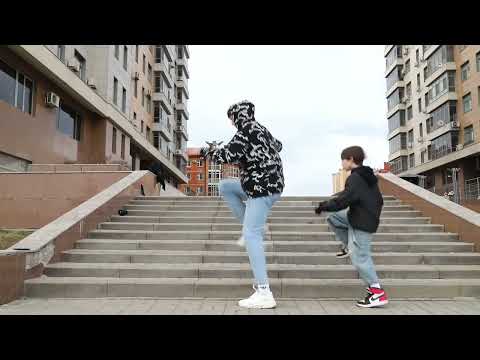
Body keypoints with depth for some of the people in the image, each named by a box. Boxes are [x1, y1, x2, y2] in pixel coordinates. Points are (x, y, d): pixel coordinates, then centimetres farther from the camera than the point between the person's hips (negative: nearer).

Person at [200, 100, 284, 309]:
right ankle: (253, 227, 14)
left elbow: (228, 155, -20)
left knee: (251, 235, -11)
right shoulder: (260, 129, 16)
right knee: (224, 186, 20)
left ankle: (264, 293, -14)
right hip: (265, 183, 10)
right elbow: (277, 145, 34)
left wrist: (203, 151, -2)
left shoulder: (246, 130, -11)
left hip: (263, 187, -10)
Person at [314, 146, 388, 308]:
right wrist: (373, 212, 34)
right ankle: (349, 246, 20)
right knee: (333, 218, 15)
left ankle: (377, 293, -2)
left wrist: (323, 206, -10)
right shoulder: (369, 177, 12)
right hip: (369, 218, 10)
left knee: (360, 257, -5)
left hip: (361, 223, -10)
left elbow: (342, 201, -23)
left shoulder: (355, 178, -18)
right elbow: (379, 200, 20)